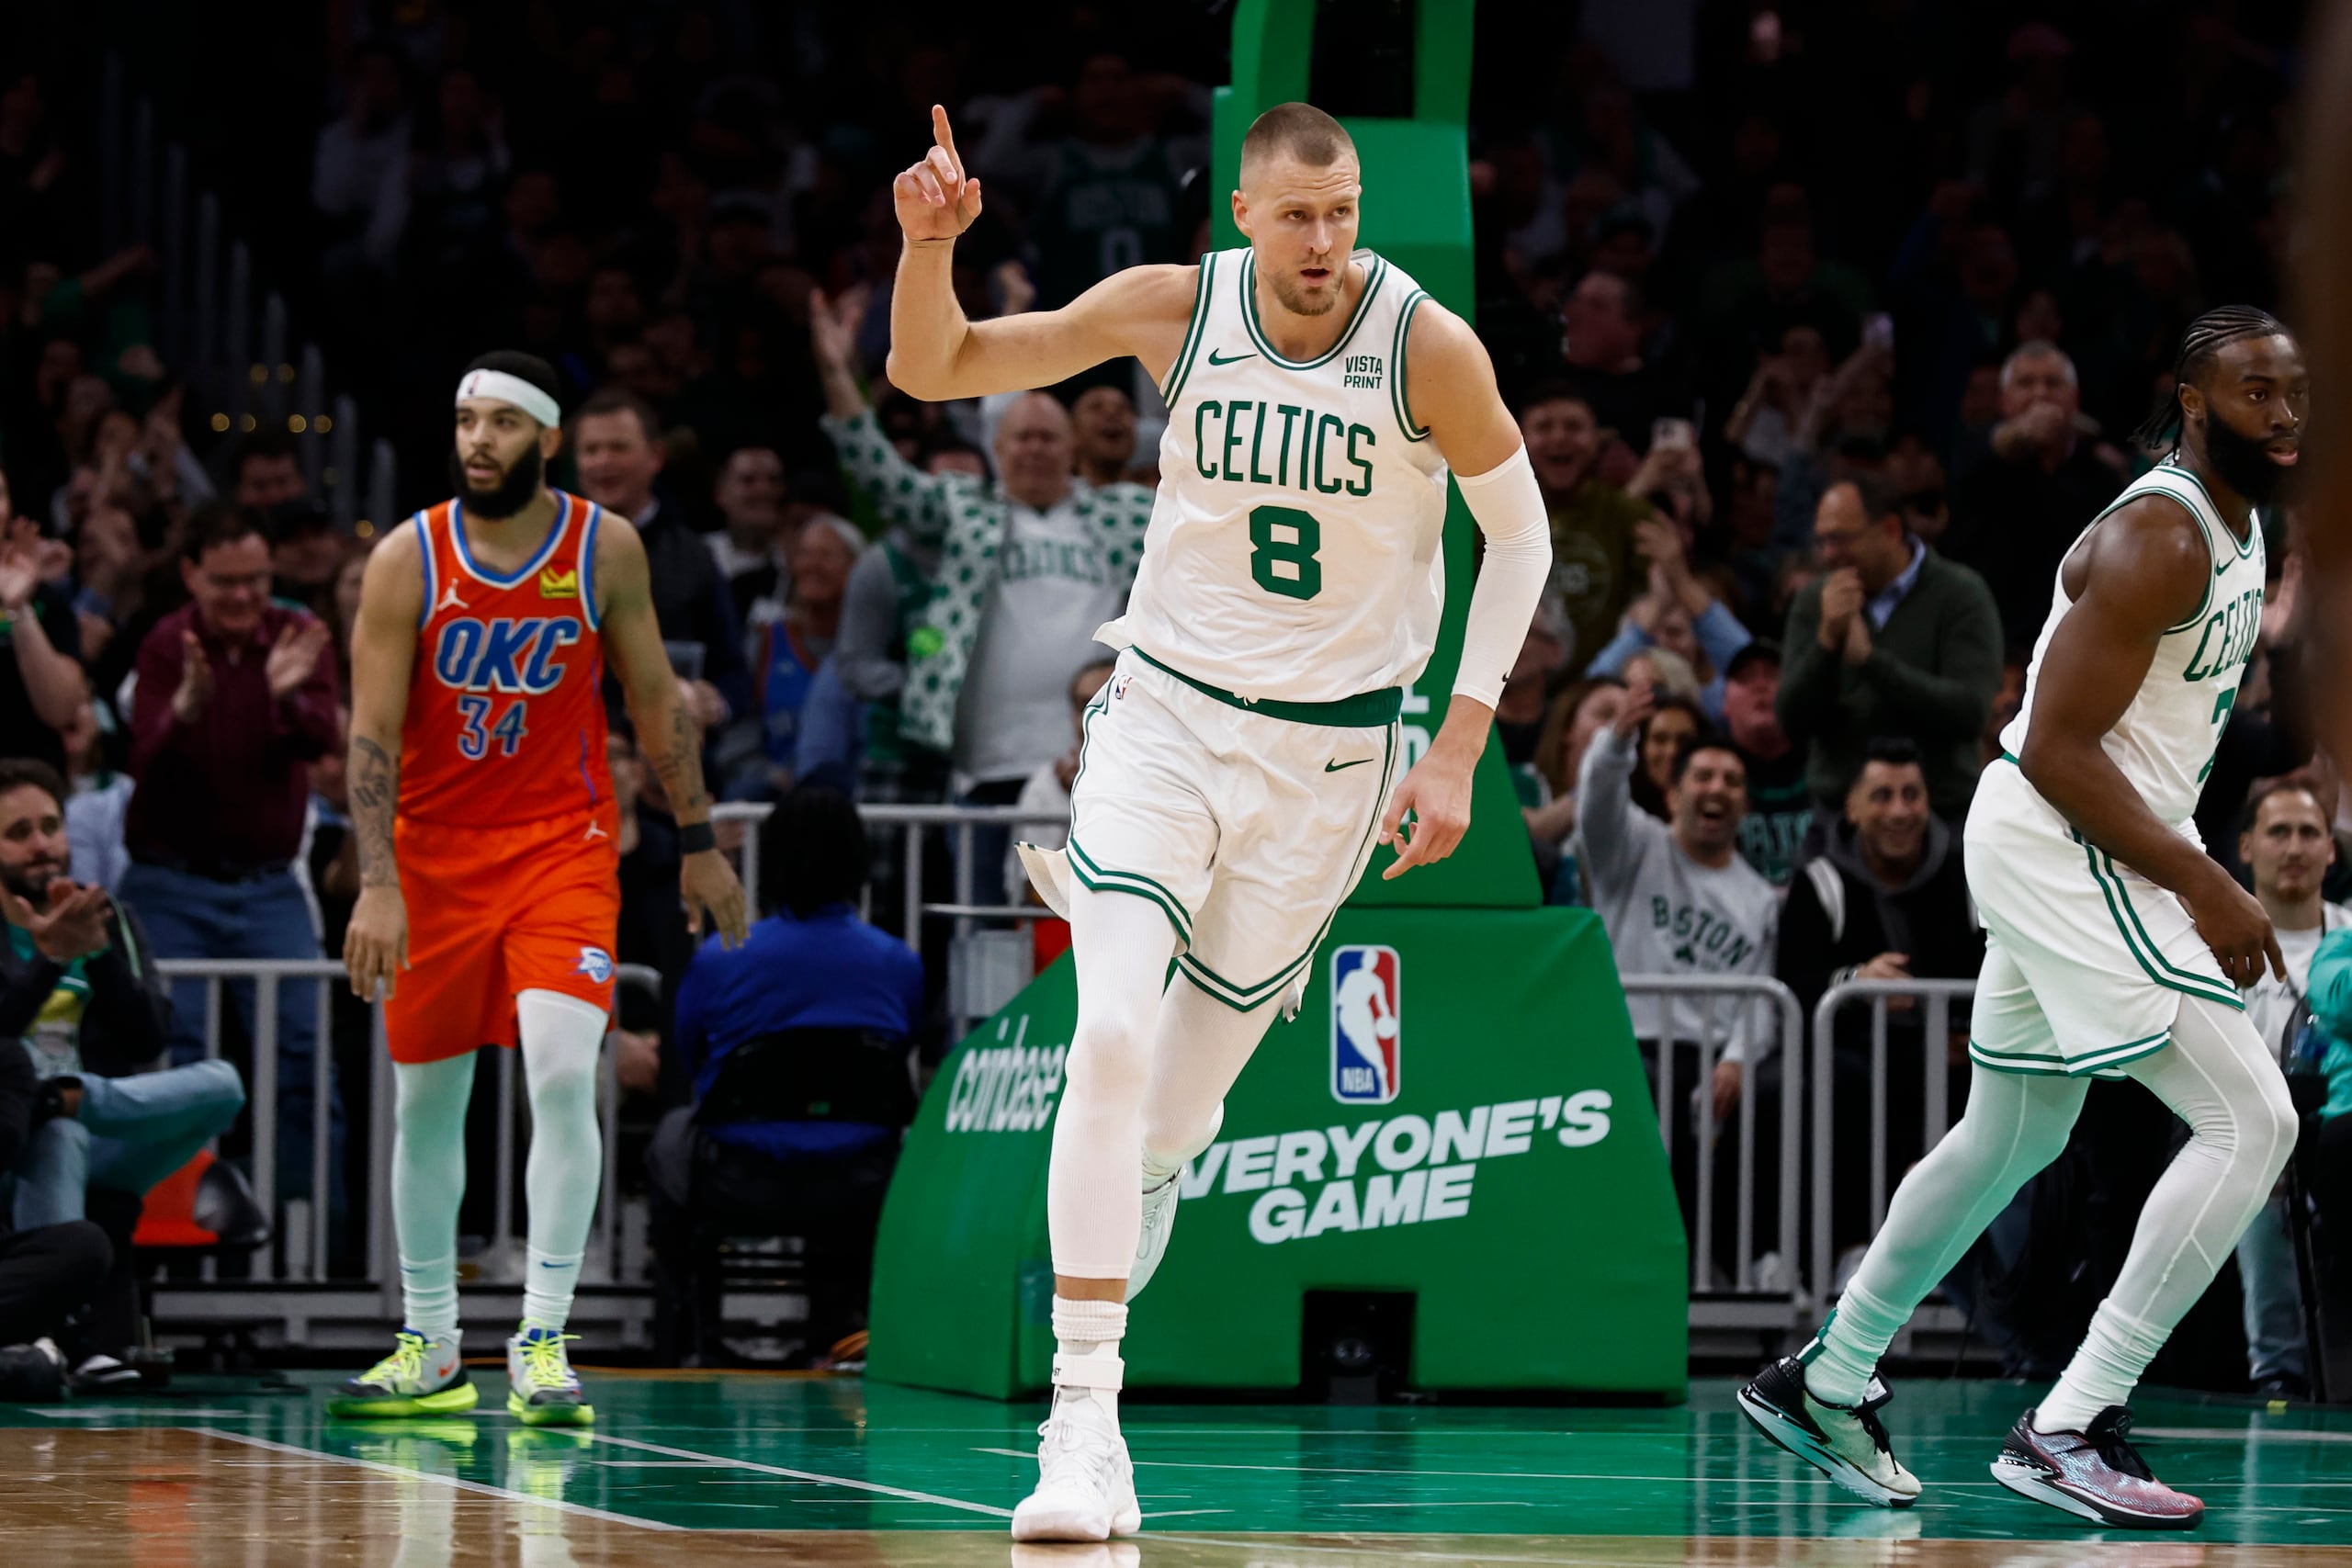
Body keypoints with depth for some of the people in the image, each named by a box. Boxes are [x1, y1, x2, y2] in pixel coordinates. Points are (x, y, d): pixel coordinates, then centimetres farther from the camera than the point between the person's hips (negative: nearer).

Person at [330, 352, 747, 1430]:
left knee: (562, 1073, -19)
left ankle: (541, 1343, -16)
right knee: (425, 1101, 8)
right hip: (436, 851, 1)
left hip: (563, 845, -1)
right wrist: (376, 886, -20)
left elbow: (656, 699, 6)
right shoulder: (407, 559, -9)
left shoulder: (605, 548, -5)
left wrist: (698, 842, 6)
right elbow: (372, 732, -11)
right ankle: (430, 1351, 22)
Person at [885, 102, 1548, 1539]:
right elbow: (933, 369, -3)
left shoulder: (1429, 346, -13)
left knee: (1180, 1100, 5)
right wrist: (931, 243, -24)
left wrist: (1460, 750, -5)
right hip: (1167, 715, 0)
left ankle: (1143, 1177, 45)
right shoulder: (1175, 310, -9)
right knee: (1112, 1043, -21)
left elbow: (1518, 532, 0)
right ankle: (1085, 1423, -19)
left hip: (1329, 754, 0)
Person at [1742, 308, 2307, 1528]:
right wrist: (2202, 886, -22)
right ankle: (2069, 1429, -17)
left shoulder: (2238, 527, 12)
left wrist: (2186, 870, 20)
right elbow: (2057, 748, -23)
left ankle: (1826, 1383, 35)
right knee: (2251, 1119, -16)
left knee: (2011, 1140, 22)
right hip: (2062, 845, -11)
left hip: (2087, 851, 11)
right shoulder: (2157, 538, -19)